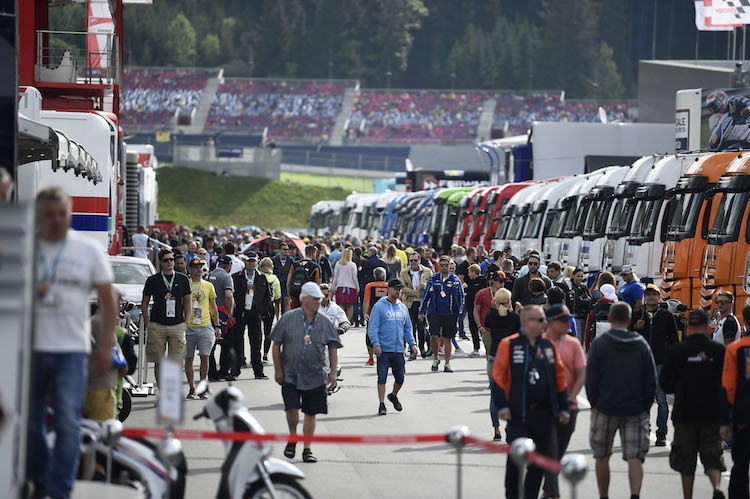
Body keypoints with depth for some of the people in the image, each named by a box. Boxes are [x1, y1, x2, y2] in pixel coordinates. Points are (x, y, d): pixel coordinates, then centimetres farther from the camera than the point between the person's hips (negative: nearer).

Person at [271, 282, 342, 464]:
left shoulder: (324, 322, 3)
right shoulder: (288, 318, -3)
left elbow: (333, 348, 10)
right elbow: (276, 345, 3)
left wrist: (333, 372, 4)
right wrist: (278, 369, -1)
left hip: (315, 376, 2)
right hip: (290, 374, -2)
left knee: (311, 413, 4)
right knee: (292, 409, -11)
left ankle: (307, 449, 15)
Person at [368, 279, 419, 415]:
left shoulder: (403, 308, 15)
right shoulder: (379, 306, -3)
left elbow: (408, 328, 22)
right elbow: (372, 328, -8)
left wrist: (412, 344, 12)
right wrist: (376, 344, -19)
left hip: (399, 350, 5)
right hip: (384, 350, -5)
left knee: (400, 378, 7)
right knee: (382, 377, -6)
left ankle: (393, 395, 34)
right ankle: (382, 404, 1)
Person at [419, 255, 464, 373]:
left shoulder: (455, 280, 3)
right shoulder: (433, 279, 5)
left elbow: (461, 297, 10)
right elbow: (425, 296, 10)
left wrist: (458, 312, 4)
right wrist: (421, 312, 9)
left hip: (450, 315, 0)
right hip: (435, 313, 0)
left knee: (447, 340, 4)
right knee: (434, 337, -12)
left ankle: (447, 364, 14)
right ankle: (436, 358, 12)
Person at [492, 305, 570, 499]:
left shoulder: (549, 346, 11)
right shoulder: (509, 345, -3)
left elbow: (560, 377, 16)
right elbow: (498, 375, -5)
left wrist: (564, 408, 12)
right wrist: (502, 405, -12)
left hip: (544, 414, 4)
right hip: (518, 414, -4)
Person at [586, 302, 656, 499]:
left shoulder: (599, 343, -3)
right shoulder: (641, 345, 2)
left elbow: (590, 379, -3)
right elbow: (651, 381, 3)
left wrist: (595, 404, 9)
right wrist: (645, 407, 11)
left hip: (605, 408, -1)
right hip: (635, 409, 1)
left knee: (602, 457, 14)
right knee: (635, 457, -4)